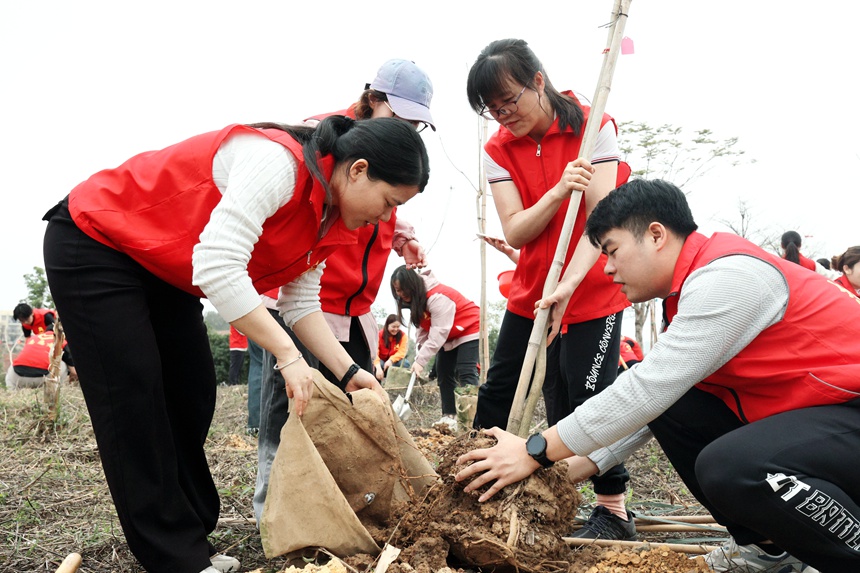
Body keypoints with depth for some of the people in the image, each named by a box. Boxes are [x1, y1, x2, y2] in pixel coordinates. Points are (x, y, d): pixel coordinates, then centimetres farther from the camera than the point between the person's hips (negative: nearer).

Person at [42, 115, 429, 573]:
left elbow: (301, 302, -3)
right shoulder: (278, 161, -33)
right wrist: (287, 355, -34)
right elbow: (217, 266, -39)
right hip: (92, 242, -9)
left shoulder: (326, 215, -3)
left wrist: (347, 372, -13)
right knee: (134, 406, -8)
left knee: (192, 401, 6)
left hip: (162, 270, 9)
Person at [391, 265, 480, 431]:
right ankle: (449, 417, 1)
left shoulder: (438, 297, -33)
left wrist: (421, 361, -35)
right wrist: (420, 356, -13)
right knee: (443, 374, 2)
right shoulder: (415, 298, -3)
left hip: (469, 330, -9)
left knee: (465, 373, -18)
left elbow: (438, 334, -35)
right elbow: (422, 330, -1)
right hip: (448, 338, 9)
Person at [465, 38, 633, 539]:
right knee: (497, 392, 8)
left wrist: (568, 284, -32)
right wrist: (558, 192, -28)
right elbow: (516, 231, -10)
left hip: (592, 289, -5)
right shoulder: (499, 149, -1)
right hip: (531, 290, 5)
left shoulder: (593, 127, -11)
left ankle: (614, 511, 11)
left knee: (587, 398, -7)